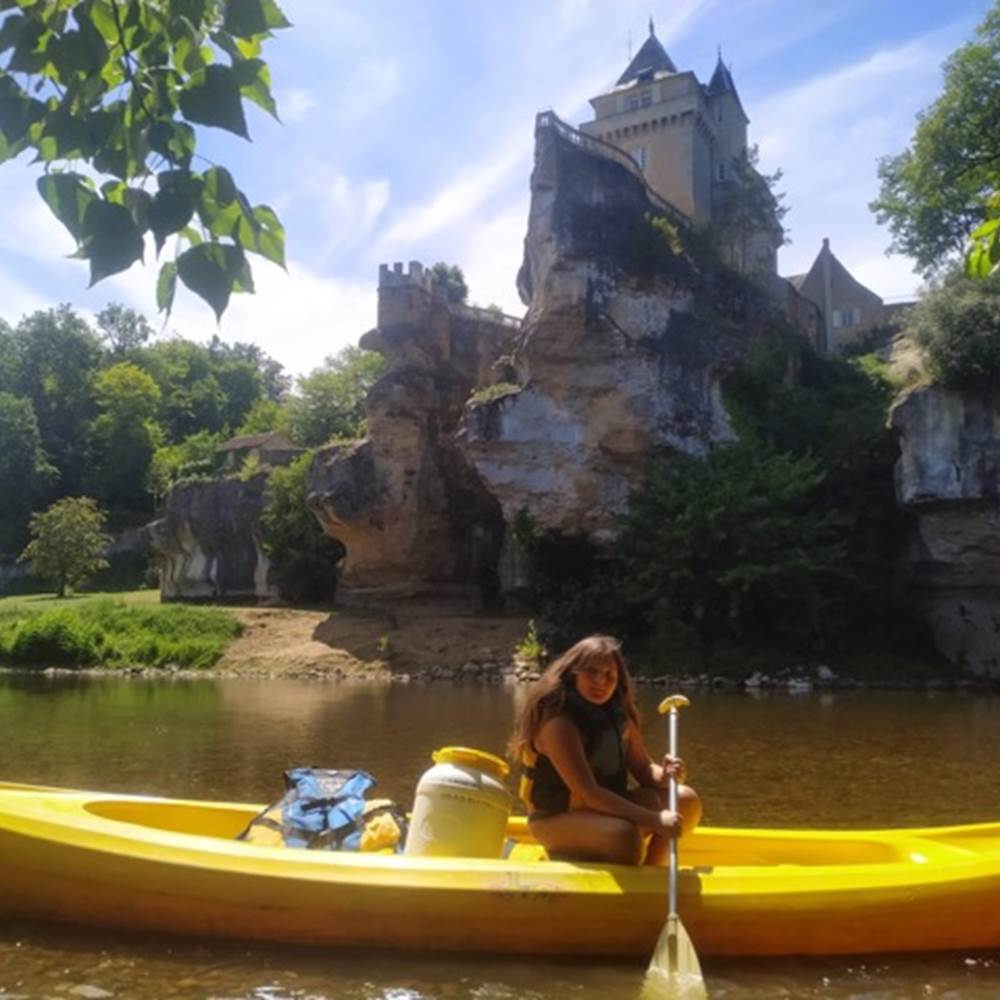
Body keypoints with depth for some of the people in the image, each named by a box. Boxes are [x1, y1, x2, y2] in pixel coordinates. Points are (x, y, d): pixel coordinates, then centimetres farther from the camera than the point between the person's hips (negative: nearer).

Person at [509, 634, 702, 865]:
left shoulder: (618, 716, 0)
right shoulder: (558, 722, -23)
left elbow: (643, 769, 5)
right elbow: (588, 793, -29)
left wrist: (665, 775, -20)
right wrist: (654, 820, -33)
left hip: (606, 810, 7)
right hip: (558, 819, -7)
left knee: (686, 800, -9)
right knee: (625, 834, -36)